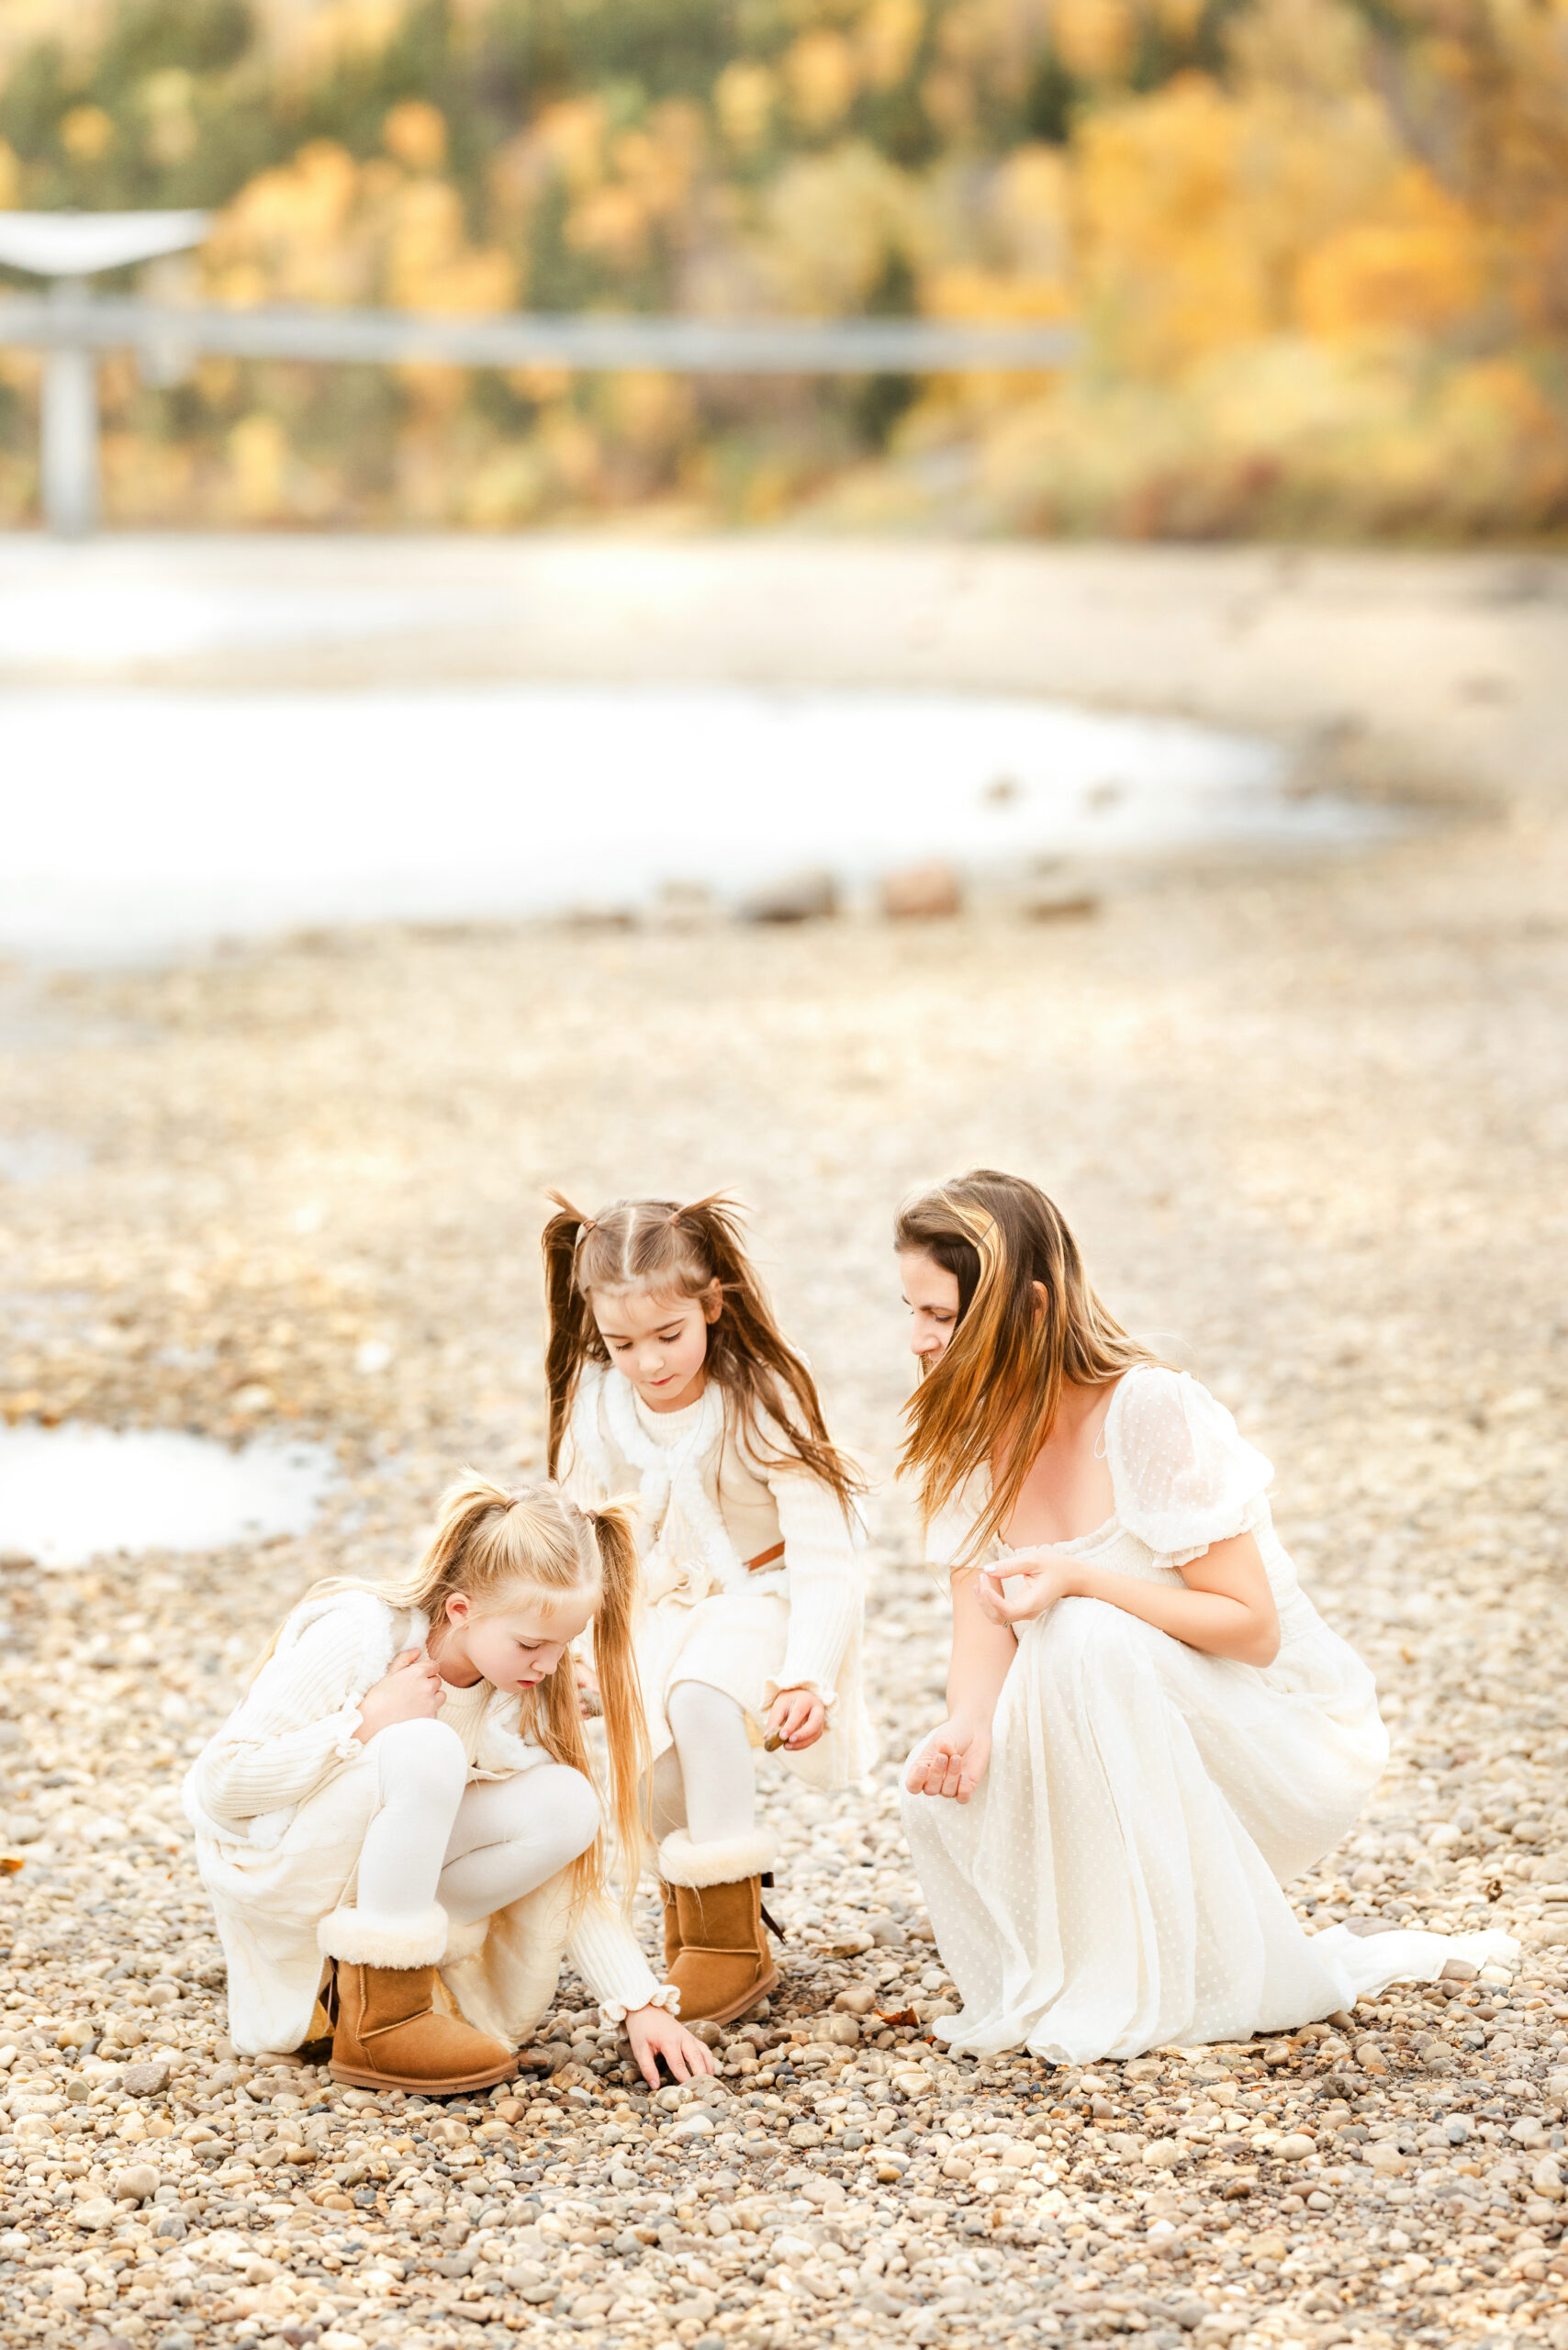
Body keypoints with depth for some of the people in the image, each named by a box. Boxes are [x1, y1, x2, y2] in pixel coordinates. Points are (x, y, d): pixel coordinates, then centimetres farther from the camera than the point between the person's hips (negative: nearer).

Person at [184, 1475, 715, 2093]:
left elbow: (571, 1878, -6)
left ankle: (362, 1971, -7)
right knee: (424, 1750, -34)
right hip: (267, 1858, -6)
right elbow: (219, 1785, -27)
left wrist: (641, 2004, -16)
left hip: (384, 1865, 6)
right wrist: (370, 1720, -32)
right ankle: (377, 2019, -23)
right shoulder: (355, 1640, -26)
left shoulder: (522, 1694, -9)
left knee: (563, 1806, -19)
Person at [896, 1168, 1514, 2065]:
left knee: (1083, 1639, -33)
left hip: (1280, 1739, -7)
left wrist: (1081, 1582, -34)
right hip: (1144, 1751, 7)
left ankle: (1152, 1989, -20)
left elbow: (1251, 1627, -22)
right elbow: (984, 1614, -5)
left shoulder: (1150, 1411, -24)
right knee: (947, 1795, -17)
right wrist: (968, 1726, -26)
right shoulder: (973, 1435, -3)